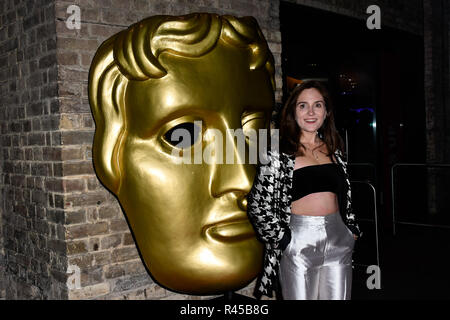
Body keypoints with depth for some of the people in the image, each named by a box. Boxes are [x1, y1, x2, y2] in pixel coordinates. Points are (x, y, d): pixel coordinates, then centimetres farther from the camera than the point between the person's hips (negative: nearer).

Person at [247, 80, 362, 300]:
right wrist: (283, 238, -7)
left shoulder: (333, 149, 11)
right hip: (299, 241, -4)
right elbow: (258, 205, -6)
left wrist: (352, 229, 15)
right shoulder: (279, 153, -5)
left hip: (338, 241, 5)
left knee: (338, 296, 10)